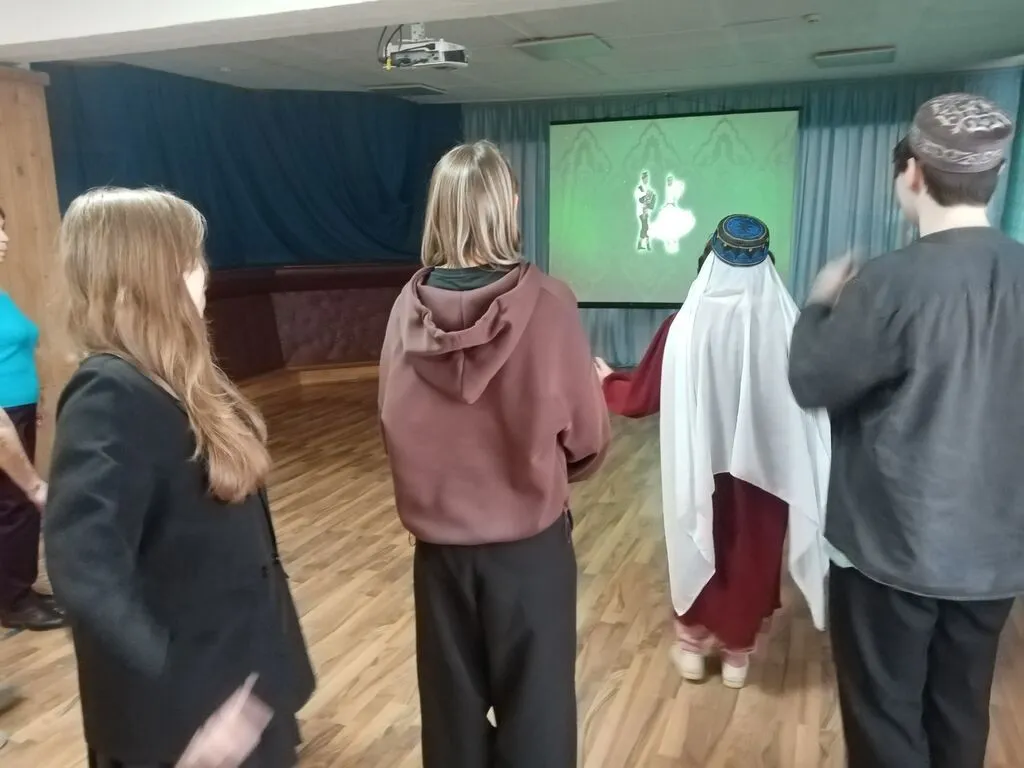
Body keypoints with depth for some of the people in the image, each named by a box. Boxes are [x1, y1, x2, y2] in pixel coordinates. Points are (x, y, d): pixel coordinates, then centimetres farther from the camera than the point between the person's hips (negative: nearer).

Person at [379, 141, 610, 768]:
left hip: (439, 537, 3)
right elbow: (588, 440, -9)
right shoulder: (545, 302, -17)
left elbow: (396, 421, 3)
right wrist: (595, 385, 13)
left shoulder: (410, 306, -8)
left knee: (452, 706, 21)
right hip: (529, 539, -3)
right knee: (535, 709, 15)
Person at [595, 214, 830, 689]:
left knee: (698, 551, 21)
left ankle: (692, 645, 36)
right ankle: (737, 654, 35)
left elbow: (639, 399, -6)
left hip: (699, 466, 0)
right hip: (765, 465, 1)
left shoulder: (683, 327, -16)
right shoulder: (786, 328, -14)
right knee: (751, 557, 19)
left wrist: (606, 380, 14)